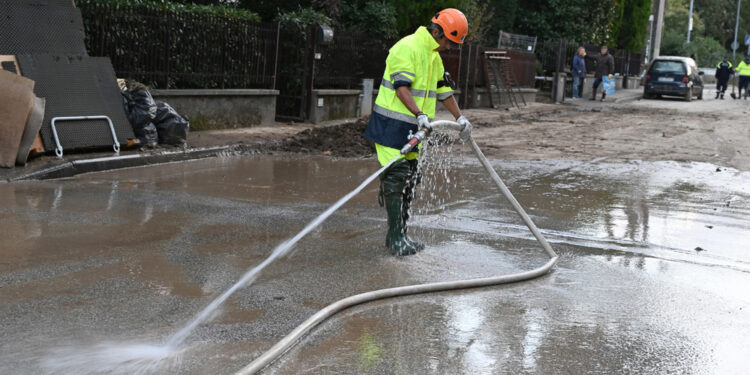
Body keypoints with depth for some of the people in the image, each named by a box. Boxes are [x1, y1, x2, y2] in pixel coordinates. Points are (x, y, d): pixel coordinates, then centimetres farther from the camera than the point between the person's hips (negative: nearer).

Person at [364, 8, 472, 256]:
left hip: (414, 128, 10)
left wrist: (460, 118, 17)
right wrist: (419, 114, -36)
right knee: (395, 178, -9)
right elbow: (401, 87, -26)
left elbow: (444, 90, 24)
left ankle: (399, 235, 19)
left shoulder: (434, 55, 17)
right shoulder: (407, 48, -15)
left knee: (410, 180, 11)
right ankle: (396, 238, -5)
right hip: (392, 125, -10)